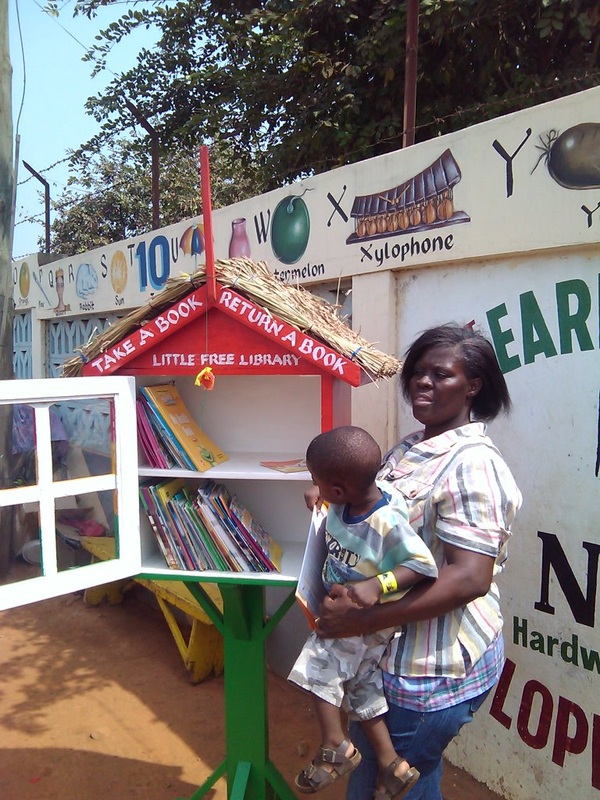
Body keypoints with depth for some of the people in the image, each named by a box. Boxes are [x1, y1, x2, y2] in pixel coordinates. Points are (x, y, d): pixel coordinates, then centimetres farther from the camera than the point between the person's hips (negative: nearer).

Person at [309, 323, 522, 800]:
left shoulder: (472, 462, -22)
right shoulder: (410, 449, 7)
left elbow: (469, 578, -28)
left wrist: (363, 619, -28)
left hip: (434, 669, -9)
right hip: (391, 653, 9)